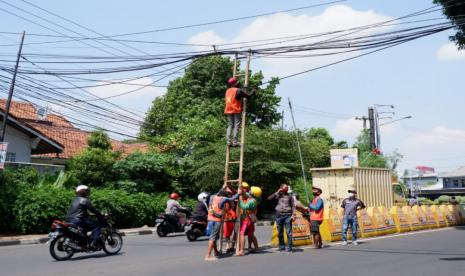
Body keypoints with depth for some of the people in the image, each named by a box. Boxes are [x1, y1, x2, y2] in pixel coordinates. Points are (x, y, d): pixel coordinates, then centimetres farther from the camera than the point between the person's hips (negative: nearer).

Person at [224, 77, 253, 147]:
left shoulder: (227, 91, 14)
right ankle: (235, 142, -11)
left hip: (228, 110, 6)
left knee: (230, 125, 9)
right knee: (236, 126, -5)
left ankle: (228, 141, 0)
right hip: (236, 110, -6)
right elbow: (248, 95, -7)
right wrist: (253, 92, 12)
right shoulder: (238, 90, -7)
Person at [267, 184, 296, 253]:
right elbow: (269, 198, -3)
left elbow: (293, 206, 7)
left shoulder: (289, 196, 10)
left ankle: (289, 247, -1)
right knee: (280, 232, 7)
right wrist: (277, 193, -3)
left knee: (288, 232, -6)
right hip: (279, 215, 1)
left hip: (287, 215, -1)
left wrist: (293, 214, -5)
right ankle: (281, 246, 17)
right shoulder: (277, 196, 10)